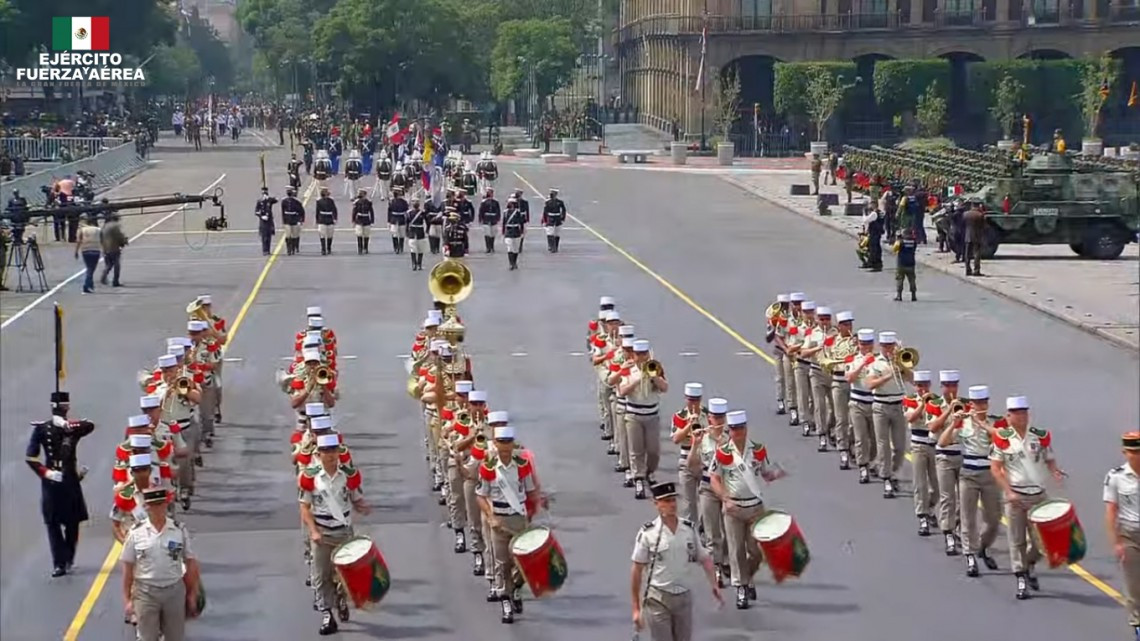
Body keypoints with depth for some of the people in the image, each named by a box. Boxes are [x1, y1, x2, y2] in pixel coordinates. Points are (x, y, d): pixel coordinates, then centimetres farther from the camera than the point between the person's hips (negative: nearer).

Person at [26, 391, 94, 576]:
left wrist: (68, 426, -33)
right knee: (52, 523, -3)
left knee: (72, 522, 6)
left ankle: (68, 560, 23)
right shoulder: (41, 428, 0)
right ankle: (59, 563, -3)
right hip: (51, 481, -1)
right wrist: (45, 472, -13)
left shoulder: (74, 428, 1)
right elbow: (30, 457, -3)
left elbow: (90, 426, -23)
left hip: (70, 480, 1)